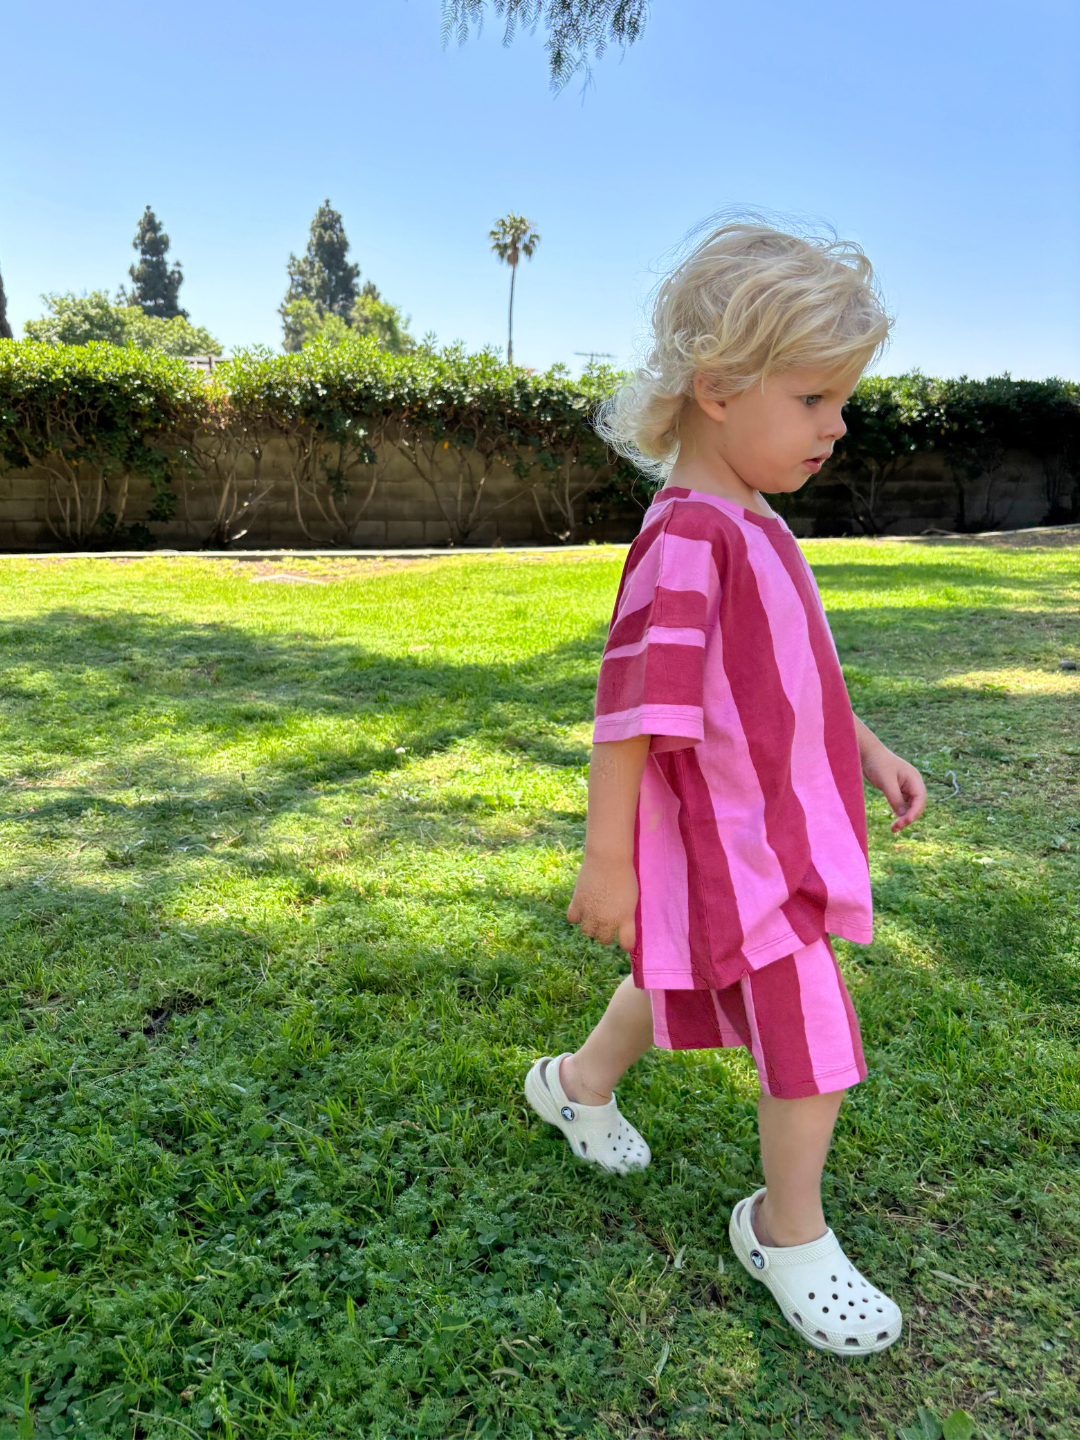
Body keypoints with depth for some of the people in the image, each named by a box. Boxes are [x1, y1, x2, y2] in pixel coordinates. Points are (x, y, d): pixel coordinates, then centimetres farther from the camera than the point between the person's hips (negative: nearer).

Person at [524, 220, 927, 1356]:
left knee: (686, 984, 27)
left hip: (780, 831, 10)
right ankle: (787, 1234, 28)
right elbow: (630, 709, -24)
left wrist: (868, 750, 18)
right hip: (730, 849, -10)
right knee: (814, 1047, 2)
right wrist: (606, 860, -21)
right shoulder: (687, 539, -24)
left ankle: (578, 1081, 52)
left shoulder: (752, 527, 8)